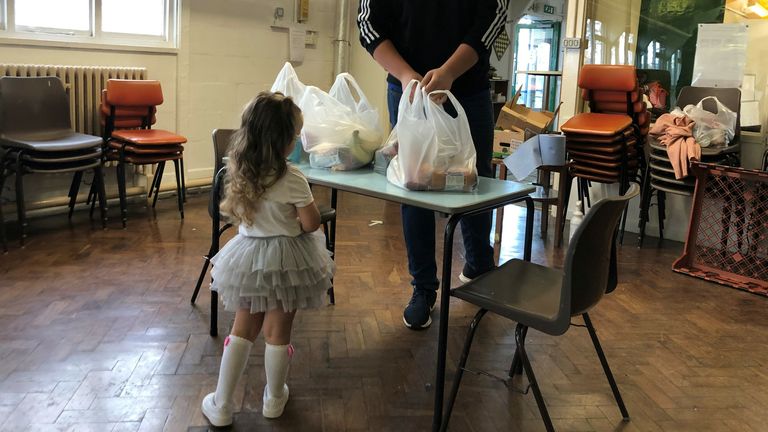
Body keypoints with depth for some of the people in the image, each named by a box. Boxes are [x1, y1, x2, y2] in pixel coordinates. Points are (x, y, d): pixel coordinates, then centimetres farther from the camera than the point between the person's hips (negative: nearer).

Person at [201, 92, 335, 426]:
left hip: (247, 255, 5)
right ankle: (273, 400, 30)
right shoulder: (291, 179, -21)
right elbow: (311, 224, -14)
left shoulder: (238, 171, -4)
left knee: (243, 329, 17)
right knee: (277, 333, 11)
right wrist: (297, 216, 5)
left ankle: (220, 405, 21)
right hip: (285, 259, -5)